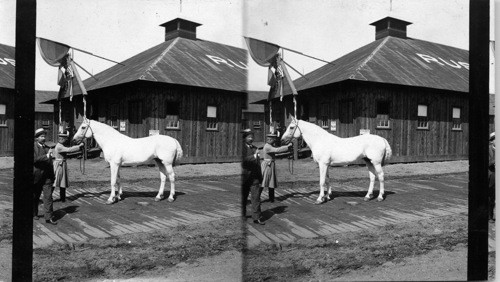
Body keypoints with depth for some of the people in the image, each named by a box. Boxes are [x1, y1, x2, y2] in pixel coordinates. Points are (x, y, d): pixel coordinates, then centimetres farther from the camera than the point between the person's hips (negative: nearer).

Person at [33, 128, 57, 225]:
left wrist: (52, 176, 17)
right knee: (35, 196, 12)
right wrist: (46, 156, -25)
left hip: (47, 176, 4)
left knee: (48, 196, -3)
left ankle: (48, 217, -3)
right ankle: (34, 213, 31)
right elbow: (34, 159, -20)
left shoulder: (47, 148, 11)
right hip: (36, 176, -4)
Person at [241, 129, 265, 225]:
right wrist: (254, 156, -29)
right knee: (243, 198, 9)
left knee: (256, 197, 0)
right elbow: (243, 160, -21)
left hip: (255, 177, 5)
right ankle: (242, 216, 25)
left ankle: (256, 217, 2)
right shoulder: (242, 148, -6)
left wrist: (260, 177, 16)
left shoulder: (254, 148, 14)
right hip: (244, 177, -5)